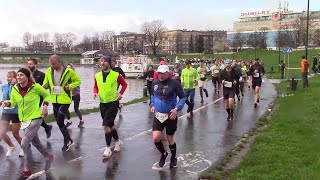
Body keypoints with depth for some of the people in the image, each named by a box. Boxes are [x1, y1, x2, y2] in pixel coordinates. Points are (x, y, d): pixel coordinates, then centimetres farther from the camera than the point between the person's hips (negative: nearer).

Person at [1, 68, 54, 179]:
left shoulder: (35, 87, -16)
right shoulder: (15, 89, -5)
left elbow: (46, 95, 2)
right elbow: (13, 102, 8)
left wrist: (45, 106, -11)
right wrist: (7, 103, -13)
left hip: (35, 119, -6)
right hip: (24, 120, 6)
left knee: (24, 143, -14)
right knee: (35, 142, 20)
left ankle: (27, 170, 1)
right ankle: (48, 157, 44)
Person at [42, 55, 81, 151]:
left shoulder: (68, 71, -12)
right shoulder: (49, 71, 1)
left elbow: (78, 81, -1)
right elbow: (46, 82, 14)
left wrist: (70, 86, -18)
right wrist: (44, 86, -10)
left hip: (65, 100, -6)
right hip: (55, 100, 6)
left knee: (59, 121, -11)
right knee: (59, 122, 12)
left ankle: (67, 141, 8)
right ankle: (68, 140, 29)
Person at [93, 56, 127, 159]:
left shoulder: (116, 75, -8)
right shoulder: (97, 76, 2)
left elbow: (124, 84, 5)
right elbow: (96, 87, 16)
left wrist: (120, 93, -9)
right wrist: (95, 92, -5)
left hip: (113, 103, -5)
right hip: (102, 103, 5)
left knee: (106, 125, -13)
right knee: (110, 125, 16)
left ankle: (108, 148, -1)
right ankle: (117, 141, 39)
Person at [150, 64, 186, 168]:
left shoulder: (174, 83, -14)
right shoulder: (155, 83, 1)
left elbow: (183, 98, -6)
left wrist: (176, 109, -18)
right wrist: (153, 105, 7)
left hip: (170, 115, -3)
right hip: (158, 115, 3)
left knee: (170, 139, 9)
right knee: (156, 138, -10)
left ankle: (173, 157, 38)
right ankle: (163, 154, 21)